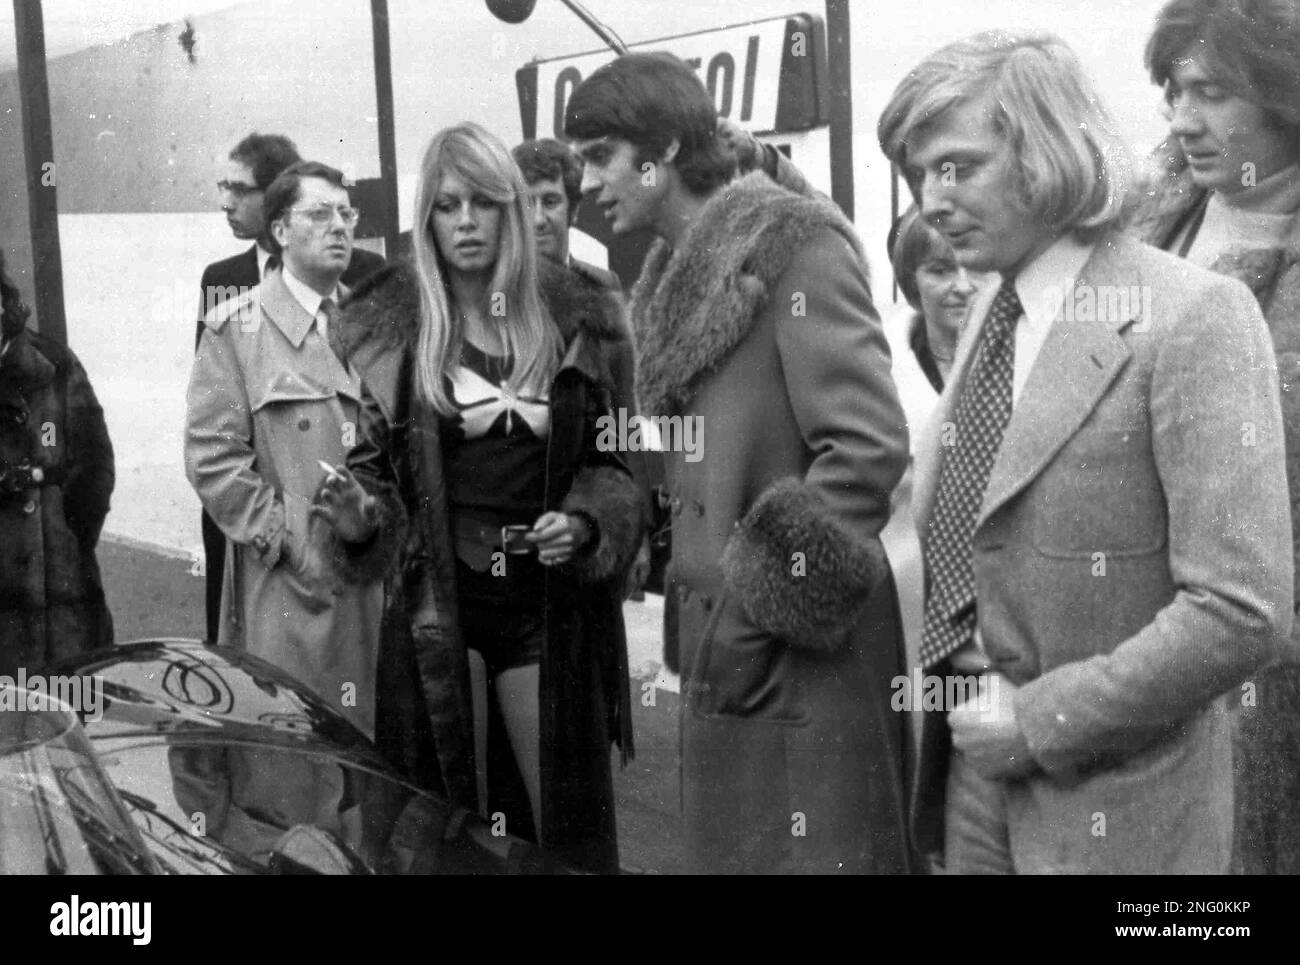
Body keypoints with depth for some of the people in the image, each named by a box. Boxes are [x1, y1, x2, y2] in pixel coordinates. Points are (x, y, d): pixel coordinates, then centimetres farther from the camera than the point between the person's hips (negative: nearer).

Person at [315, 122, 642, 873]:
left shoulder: (569, 321, 2)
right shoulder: (392, 326, -1)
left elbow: (612, 458, 8)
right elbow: (374, 460, 4)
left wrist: (584, 524, -11)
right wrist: (360, 524, -16)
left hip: (548, 597, 1)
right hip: (436, 597, -1)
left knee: (565, 815, 6)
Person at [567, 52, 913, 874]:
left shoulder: (793, 246, -11)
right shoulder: (676, 274, 15)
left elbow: (869, 445, -19)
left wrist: (763, 604, -17)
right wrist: (696, 604, 11)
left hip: (800, 650, -8)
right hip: (718, 640, 8)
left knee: (807, 852, -2)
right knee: (729, 848, 15)